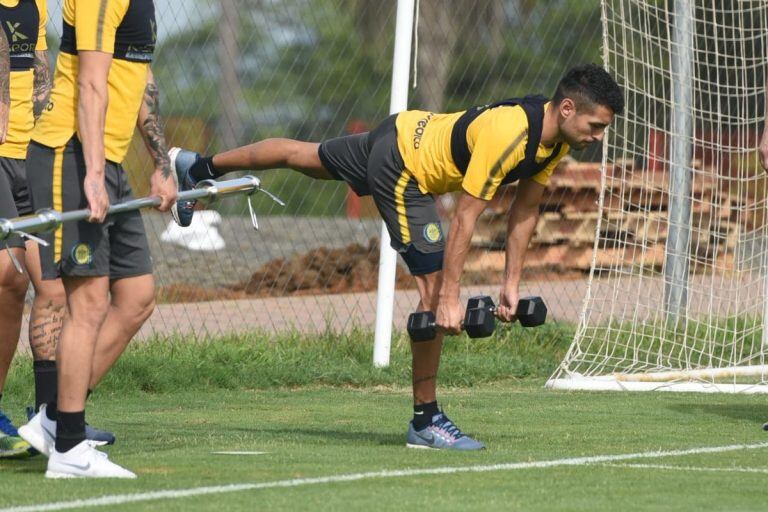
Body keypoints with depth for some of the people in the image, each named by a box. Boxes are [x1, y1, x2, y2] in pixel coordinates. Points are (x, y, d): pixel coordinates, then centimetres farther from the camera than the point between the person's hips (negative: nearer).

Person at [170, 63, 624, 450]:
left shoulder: (556, 141, -9)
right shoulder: (506, 136, -35)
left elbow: (525, 213, 2)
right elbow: (465, 218, -33)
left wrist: (511, 285, 3)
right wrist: (450, 299, -32)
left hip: (409, 134, 9)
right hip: (401, 168, -9)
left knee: (305, 157, 26)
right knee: (435, 286, -11)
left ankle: (198, 167, 48)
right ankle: (425, 420, -3)